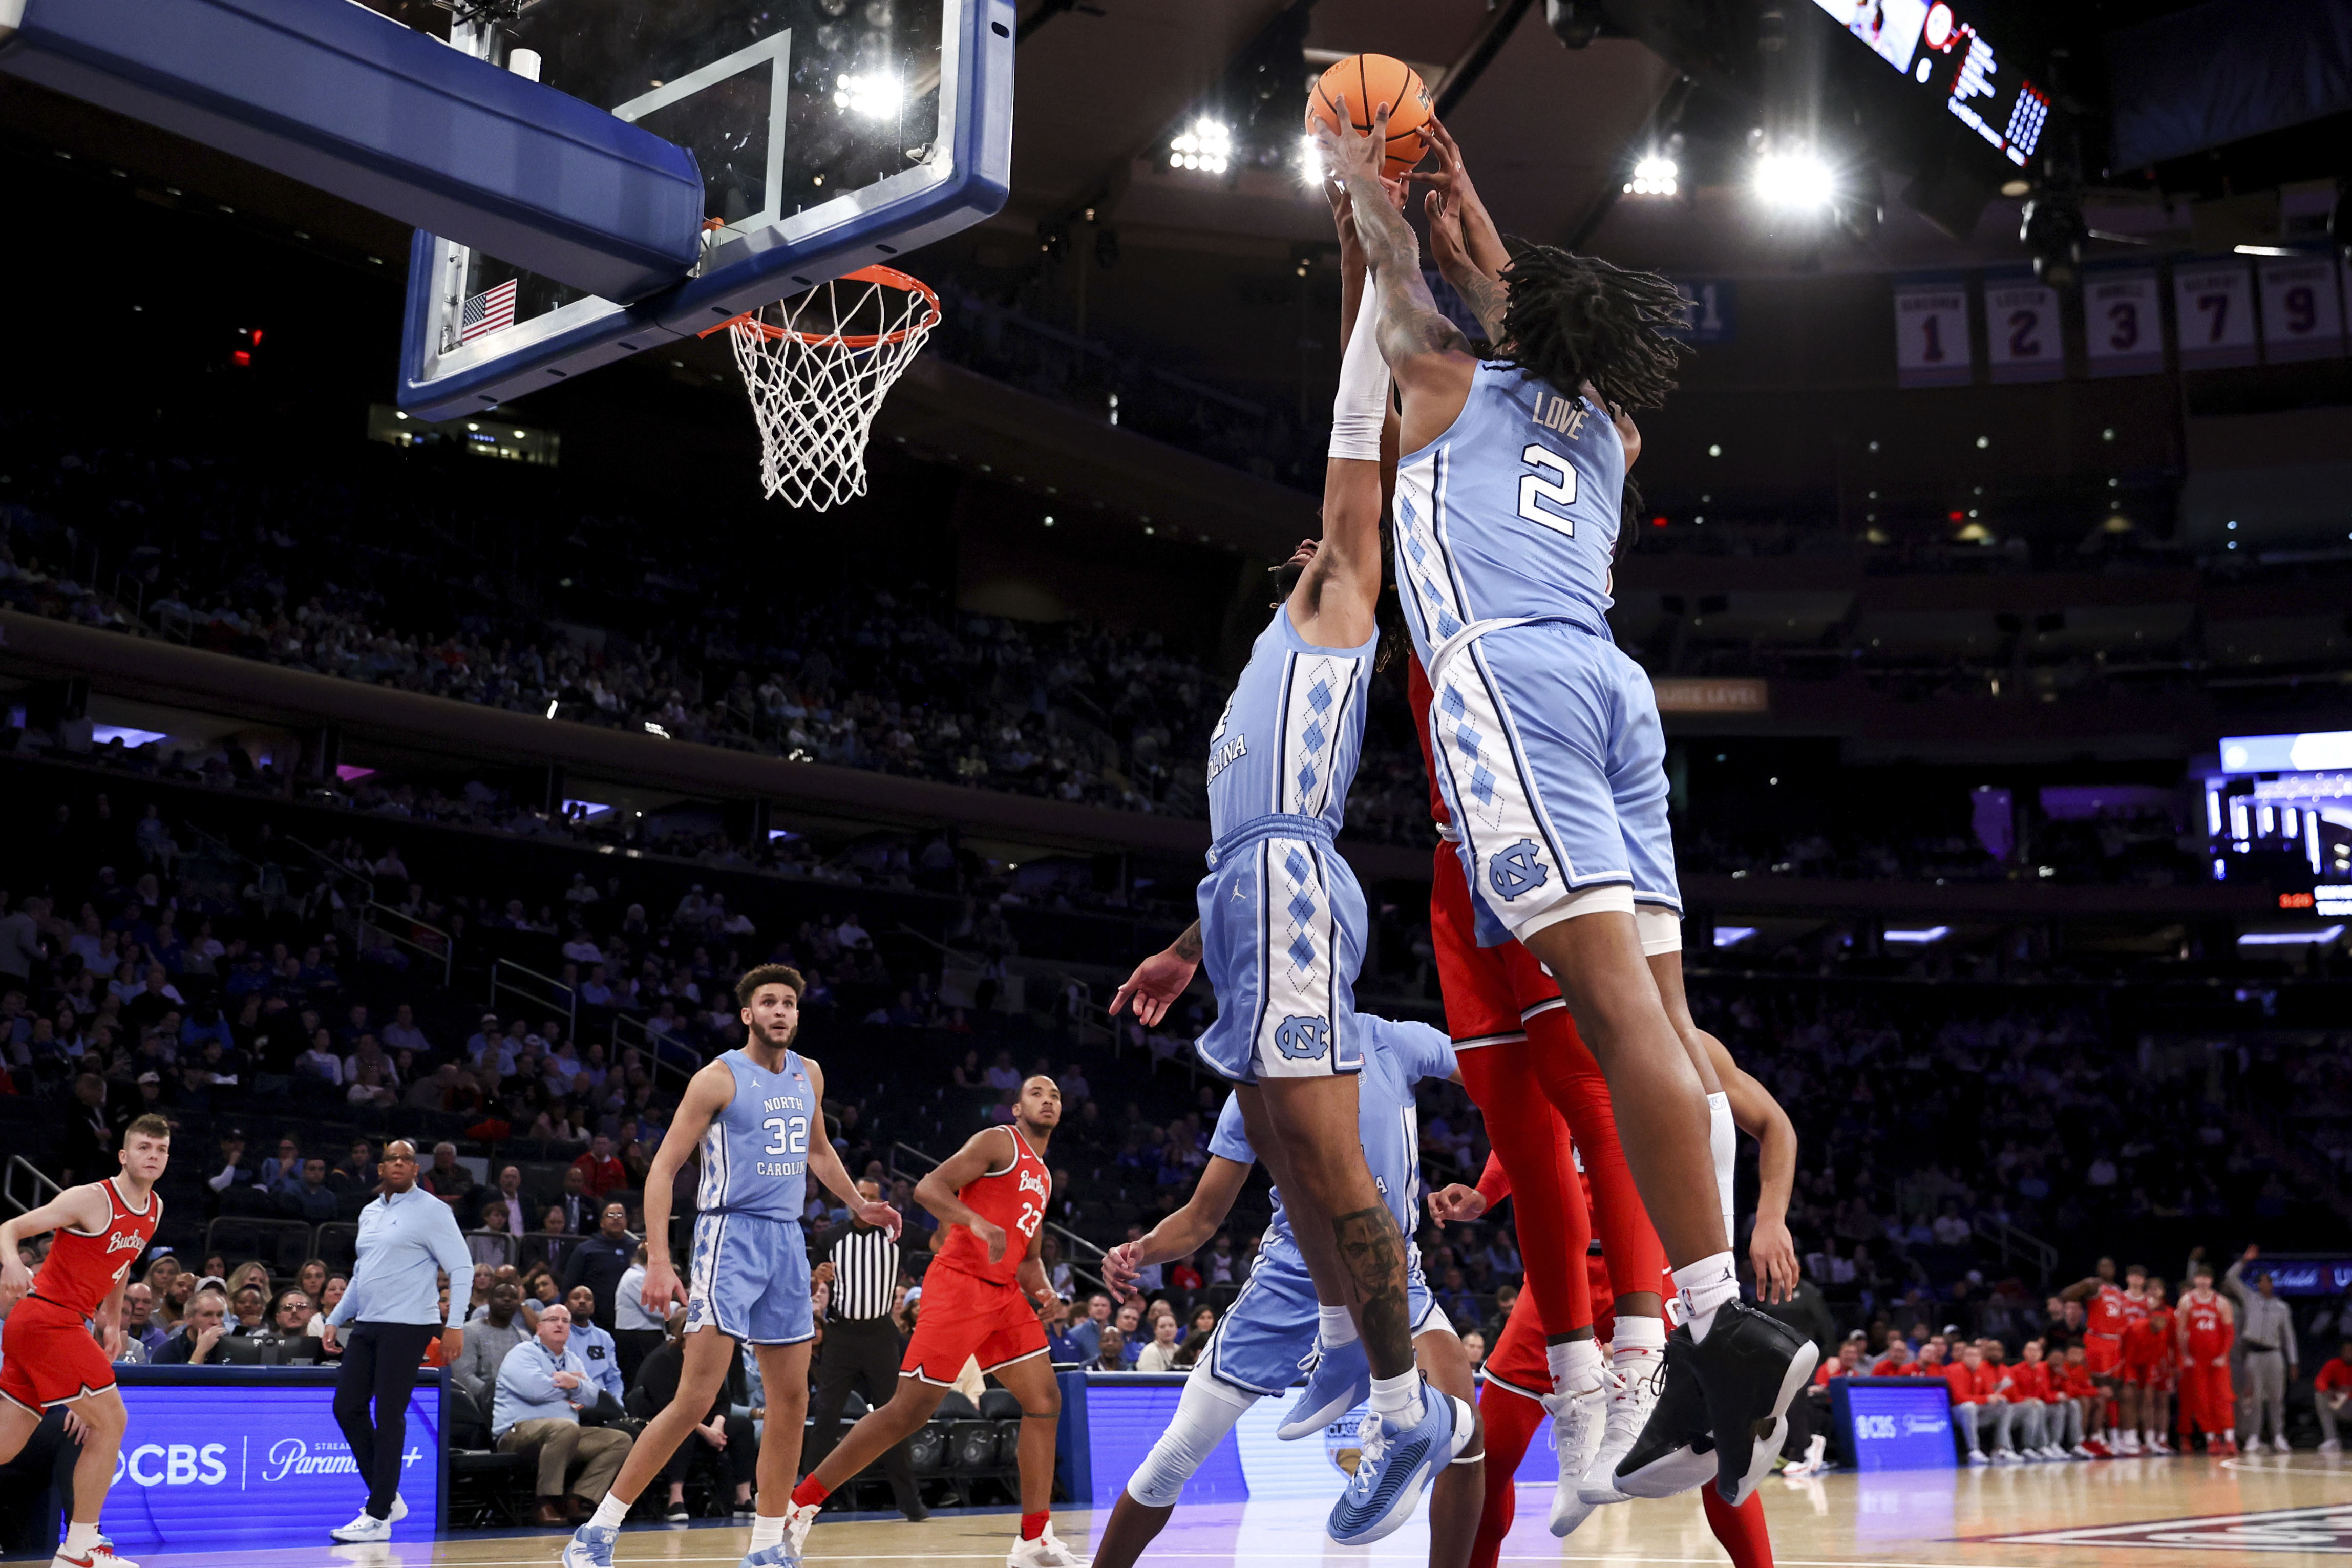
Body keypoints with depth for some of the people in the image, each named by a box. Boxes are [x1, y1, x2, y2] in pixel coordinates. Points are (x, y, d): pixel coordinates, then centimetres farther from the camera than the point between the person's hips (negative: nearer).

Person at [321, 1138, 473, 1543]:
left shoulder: (432, 1210, -5)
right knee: (347, 1407, 3)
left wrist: (455, 1324, -17)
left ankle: (378, 1516, 0)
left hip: (407, 1326, -7)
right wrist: (335, 1319, 20)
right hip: (366, 1326, 8)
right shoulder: (369, 1214, 16)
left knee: (389, 1416, -6)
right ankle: (388, 1497, 15)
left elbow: (462, 1267, -9)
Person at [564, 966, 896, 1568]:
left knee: (791, 1400, 7)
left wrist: (858, 1205, 30)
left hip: (787, 1241, 7)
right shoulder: (720, 1078, -8)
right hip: (731, 1235, -7)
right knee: (696, 1398, -14)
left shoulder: (809, 1076, 12)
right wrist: (659, 1261, -19)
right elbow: (664, 1168, -10)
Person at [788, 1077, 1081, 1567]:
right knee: (910, 1410, -9)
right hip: (959, 1283, -8)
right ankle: (799, 1504, 0)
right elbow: (929, 1187, -15)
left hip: (1004, 1294, 8)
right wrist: (978, 1222, -31)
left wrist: (1039, 1285, 8)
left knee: (1045, 1402, 1)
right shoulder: (998, 1142, -3)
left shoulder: (1042, 1178, 22)